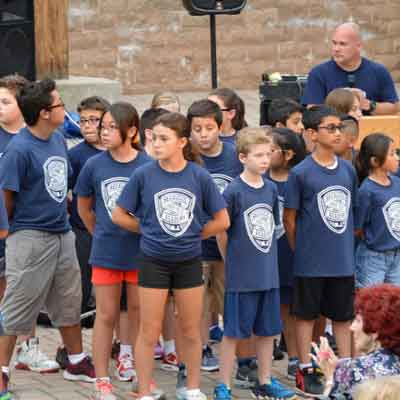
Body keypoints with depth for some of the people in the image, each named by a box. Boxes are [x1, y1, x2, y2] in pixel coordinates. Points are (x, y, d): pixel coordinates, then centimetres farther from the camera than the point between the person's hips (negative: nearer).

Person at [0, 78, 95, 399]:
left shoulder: (58, 140, 5)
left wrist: (58, 214, 13)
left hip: (62, 235, 8)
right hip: (31, 239, -8)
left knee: (69, 303, 19)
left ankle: (77, 362, 33)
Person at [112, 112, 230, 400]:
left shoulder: (200, 177, -7)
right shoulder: (143, 175, -9)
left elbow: (222, 221, 1)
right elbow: (120, 216, 1)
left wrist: (192, 234, 0)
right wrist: (149, 229, 0)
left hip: (189, 262, 1)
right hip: (154, 262, -1)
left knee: (191, 331, 11)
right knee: (149, 332, 3)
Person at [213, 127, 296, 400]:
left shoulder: (271, 189, 5)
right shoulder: (234, 191, -12)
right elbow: (221, 232, -6)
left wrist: (266, 260, 9)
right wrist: (233, 262, 0)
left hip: (269, 273, 5)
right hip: (241, 275, -5)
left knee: (267, 330, 12)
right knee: (234, 331, 1)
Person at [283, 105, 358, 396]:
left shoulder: (348, 170, 4)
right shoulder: (300, 173, -9)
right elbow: (289, 217, -4)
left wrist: (347, 246, 9)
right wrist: (301, 250, -1)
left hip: (343, 260, 4)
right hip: (311, 261, -4)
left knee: (343, 315, 12)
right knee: (307, 314, 7)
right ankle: (306, 370, 16)